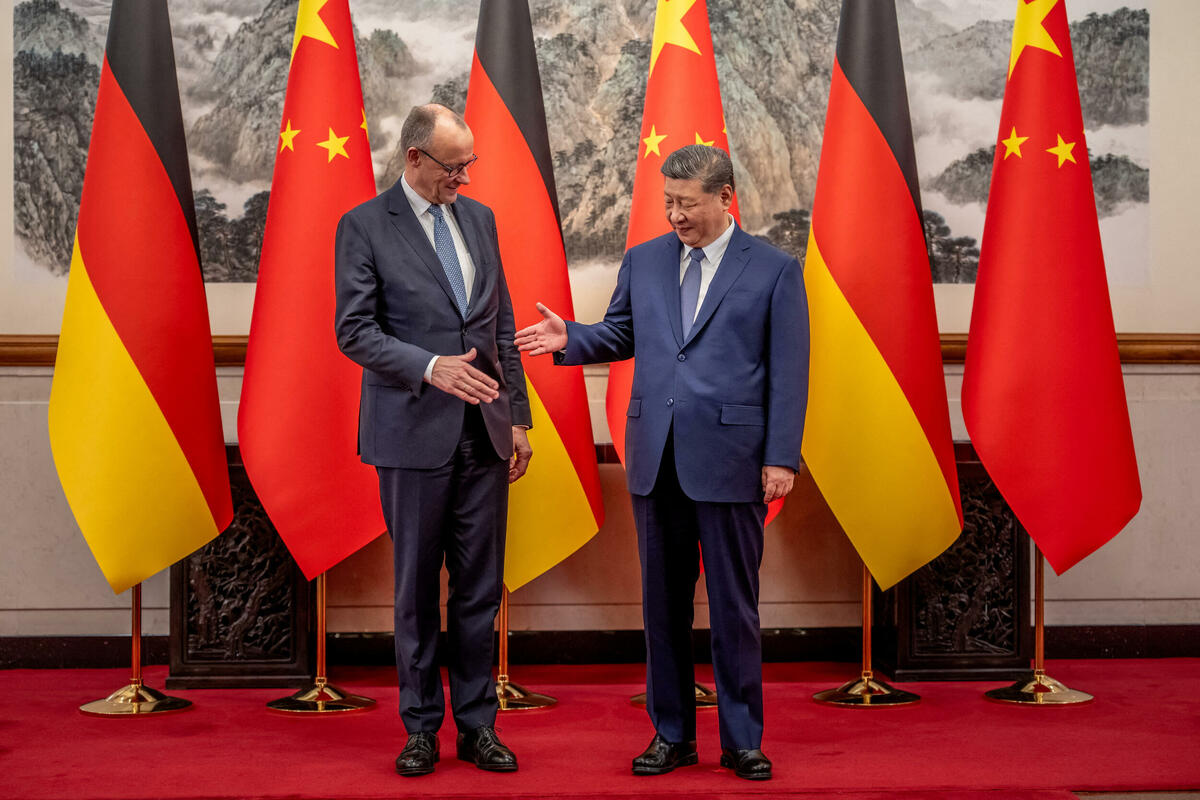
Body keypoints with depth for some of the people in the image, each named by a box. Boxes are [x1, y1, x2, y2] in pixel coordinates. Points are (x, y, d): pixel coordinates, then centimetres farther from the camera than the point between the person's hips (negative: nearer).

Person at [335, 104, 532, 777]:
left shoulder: (480, 218, 12)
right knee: (417, 588, 6)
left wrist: (518, 415, 11)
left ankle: (478, 724, 16)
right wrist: (430, 367, -24)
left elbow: (502, 324, 15)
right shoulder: (364, 227, -4)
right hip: (415, 433, -4)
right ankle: (422, 727, 18)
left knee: (481, 588, 7)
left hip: (484, 433, 4)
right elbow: (354, 330, -10)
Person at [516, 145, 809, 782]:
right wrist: (569, 339, -3)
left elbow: (788, 372, -2)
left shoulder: (775, 270, 0)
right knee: (663, 603, 10)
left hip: (729, 461, -4)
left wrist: (781, 458, -8)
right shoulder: (643, 261, 11)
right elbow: (620, 335, 18)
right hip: (656, 461, 4)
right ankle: (672, 735, 21)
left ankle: (742, 741, 15)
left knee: (734, 606, 3)